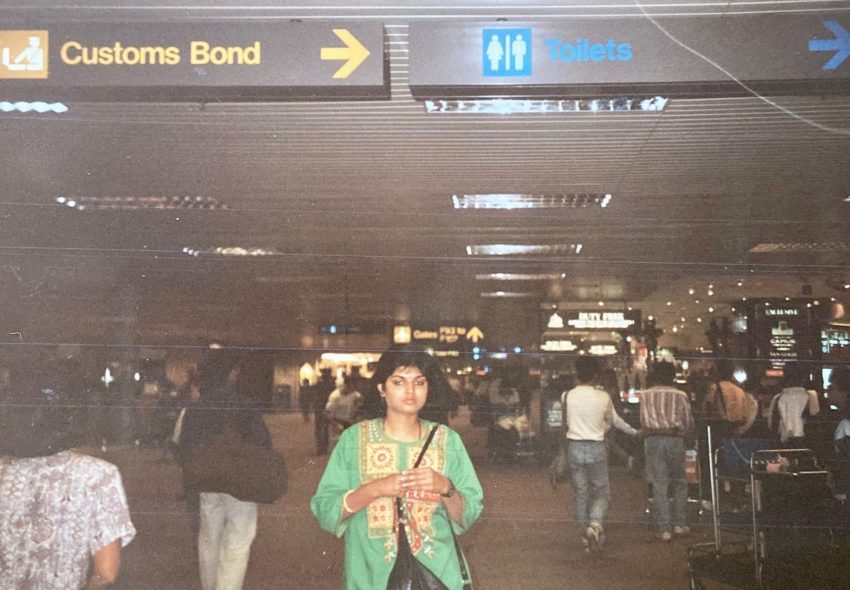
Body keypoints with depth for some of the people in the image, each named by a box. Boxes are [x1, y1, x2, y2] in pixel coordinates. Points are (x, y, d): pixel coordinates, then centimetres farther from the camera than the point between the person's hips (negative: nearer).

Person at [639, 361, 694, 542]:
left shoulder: (645, 395, 4)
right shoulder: (680, 395, 3)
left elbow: (642, 420, 4)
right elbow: (689, 422, 6)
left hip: (653, 440, 0)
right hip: (675, 439, 0)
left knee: (659, 484, 1)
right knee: (679, 482, 14)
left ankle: (663, 528, -1)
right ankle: (679, 523, 13)